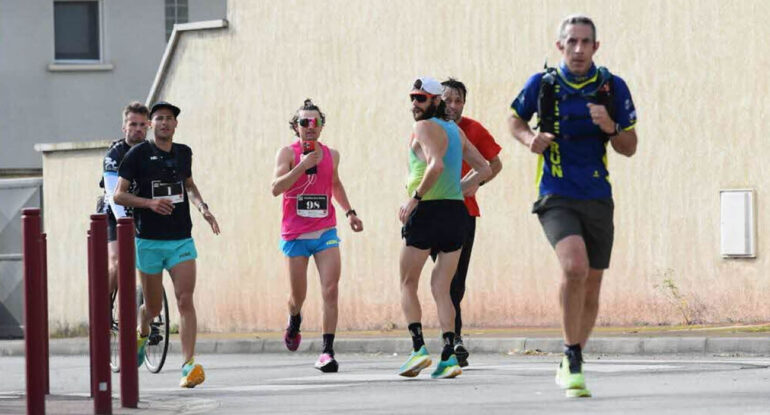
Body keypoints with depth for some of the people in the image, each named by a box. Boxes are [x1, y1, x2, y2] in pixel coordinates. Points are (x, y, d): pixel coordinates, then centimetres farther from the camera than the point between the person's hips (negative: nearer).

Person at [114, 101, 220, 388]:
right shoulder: (138, 154, -4)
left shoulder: (183, 153, 9)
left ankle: (189, 365, -19)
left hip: (181, 239, 2)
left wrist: (203, 208, 9)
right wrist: (150, 203, -20)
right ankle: (142, 333, 44)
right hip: (149, 241, -2)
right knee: (153, 306, 9)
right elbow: (119, 195, -4)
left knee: (185, 300, -13)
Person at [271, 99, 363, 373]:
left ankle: (327, 352, -14)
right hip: (295, 234, -2)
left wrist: (349, 212, 21)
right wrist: (303, 165, -27)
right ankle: (294, 322, 45)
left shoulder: (331, 155, 8)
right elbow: (276, 188, -19)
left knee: (330, 290, -13)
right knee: (298, 295, 9)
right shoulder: (288, 153, -5)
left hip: (325, 232, 2)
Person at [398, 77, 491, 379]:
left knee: (408, 284, 6)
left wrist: (414, 198, -17)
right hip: (456, 211, 7)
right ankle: (449, 357, -4)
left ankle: (418, 347, -8)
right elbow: (484, 169, 22)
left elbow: (436, 165, -23)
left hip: (427, 211, -7)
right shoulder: (455, 131, 17)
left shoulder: (423, 127, -6)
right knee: (441, 290, 8)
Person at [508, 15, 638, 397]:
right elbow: (516, 120, 16)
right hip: (557, 197, -3)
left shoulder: (613, 87, 1)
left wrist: (611, 128, -15)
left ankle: (569, 366, 29)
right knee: (574, 266, -27)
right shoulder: (542, 85, -2)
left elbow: (630, 148, 5)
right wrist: (530, 139, -5)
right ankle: (573, 359, -14)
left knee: (590, 286, 9)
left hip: (598, 199, 3)